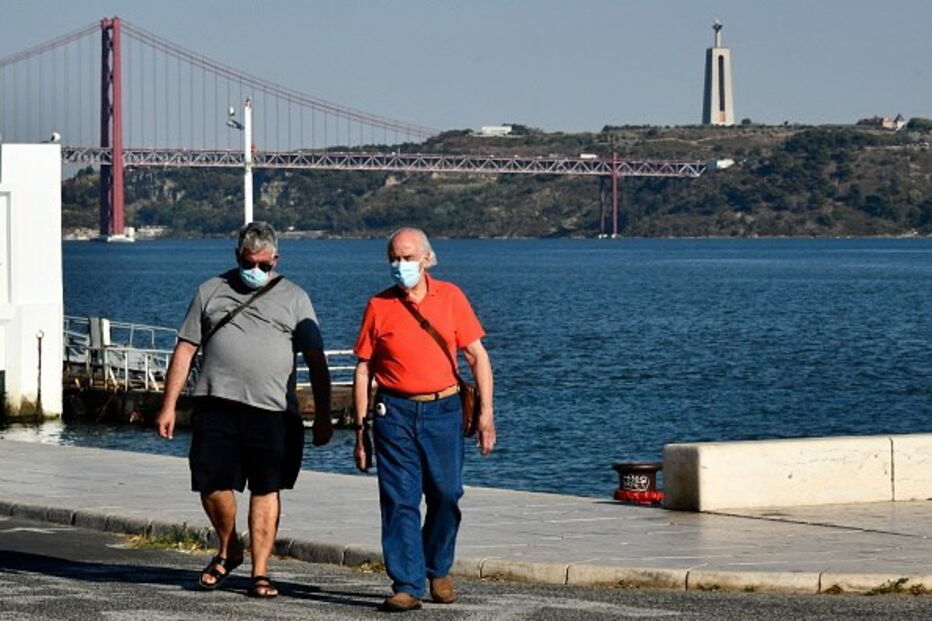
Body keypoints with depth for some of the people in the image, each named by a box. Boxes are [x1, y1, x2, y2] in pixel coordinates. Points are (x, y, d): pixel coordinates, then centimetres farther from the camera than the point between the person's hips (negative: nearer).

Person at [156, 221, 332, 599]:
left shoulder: (294, 298, 11)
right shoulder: (211, 292, 14)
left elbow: (316, 362, 9)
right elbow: (185, 349, 13)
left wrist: (323, 417, 3)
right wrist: (169, 406, 6)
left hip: (272, 411, -1)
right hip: (216, 405, 1)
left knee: (266, 491, 0)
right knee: (213, 486, -2)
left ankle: (260, 572, 6)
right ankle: (228, 550, 24)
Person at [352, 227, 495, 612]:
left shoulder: (451, 297, 5)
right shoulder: (379, 306, 4)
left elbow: (477, 355, 7)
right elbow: (363, 370, 7)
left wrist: (486, 411, -1)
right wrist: (360, 429, 3)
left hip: (443, 411, 1)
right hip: (395, 413, -1)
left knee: (446, 495, 2)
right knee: (400, 501, -6)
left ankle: (438, 571, 24)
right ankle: (407, 585, -4)